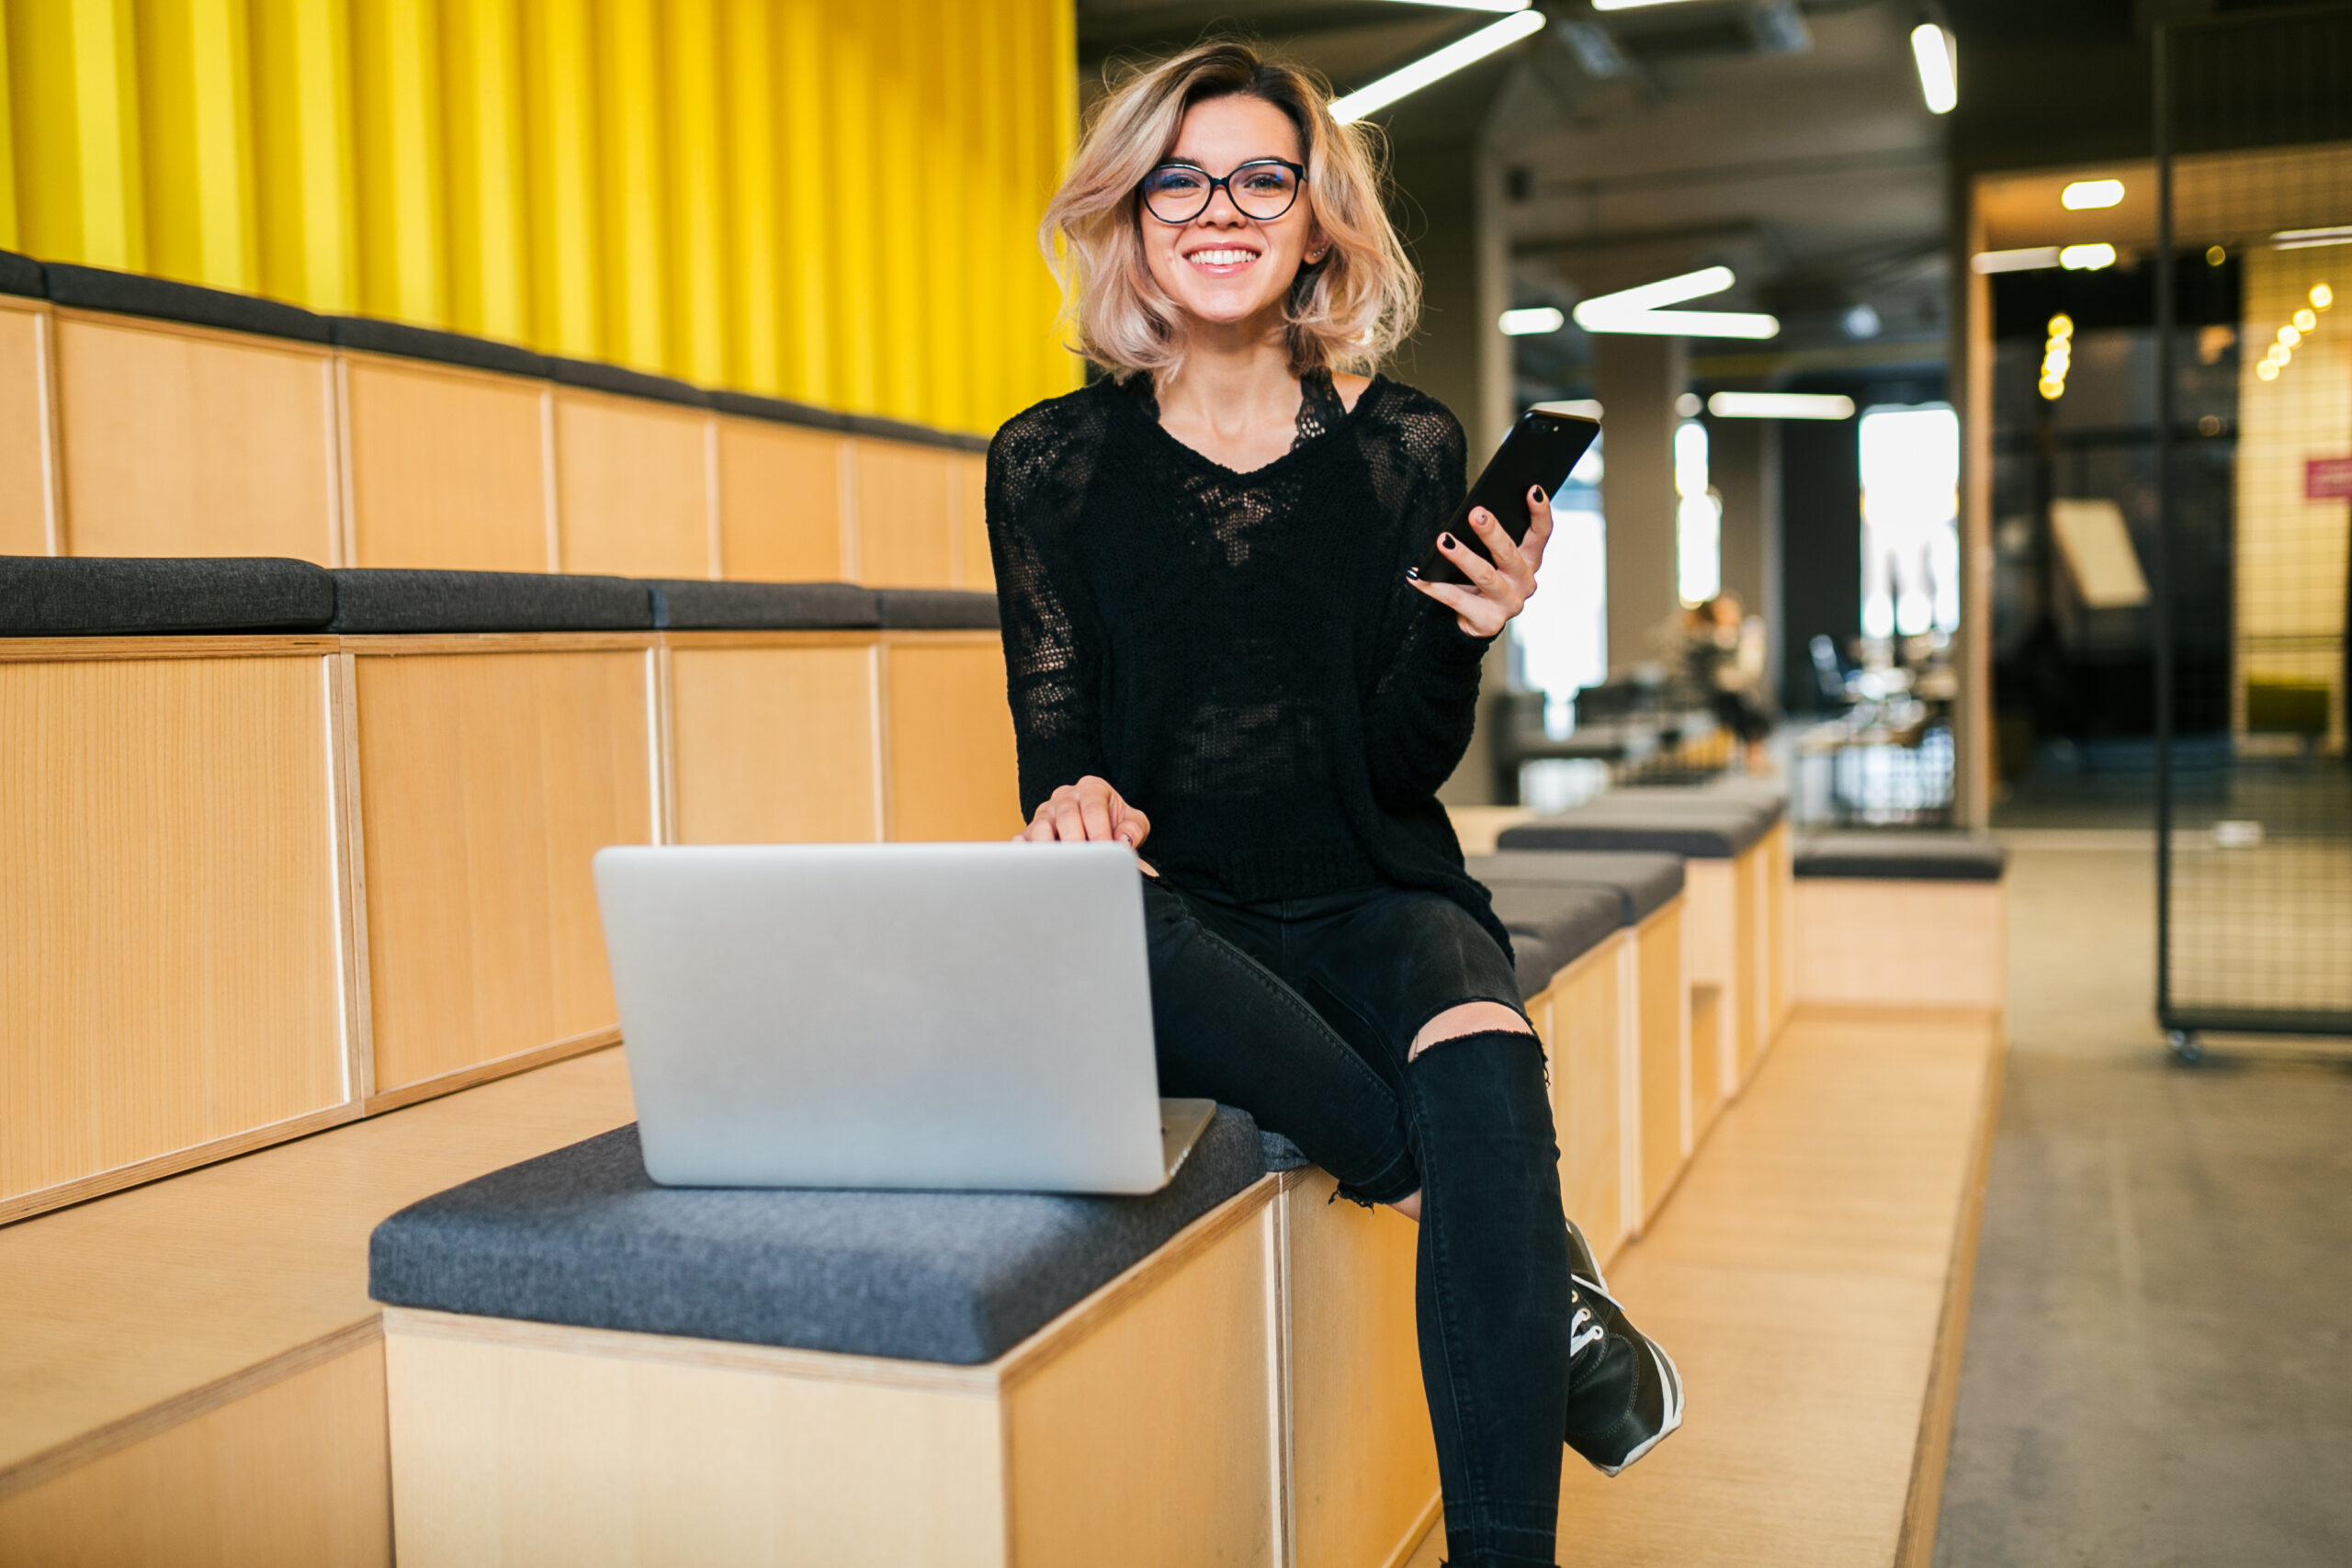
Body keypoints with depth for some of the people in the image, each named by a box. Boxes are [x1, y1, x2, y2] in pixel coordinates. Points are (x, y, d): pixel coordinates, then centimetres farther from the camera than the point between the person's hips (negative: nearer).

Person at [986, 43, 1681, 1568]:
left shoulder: (1405, 446, 3)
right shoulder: (1052, 462, 2)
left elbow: (1405, 765, 1)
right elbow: (1055, 742, 1)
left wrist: (1462, 639, -20)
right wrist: (1077, 804, -23)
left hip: (1374, 894, 0)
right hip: (1177, 907, 0)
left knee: (1483, 1059, -33)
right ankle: (1541, 1269, -22)